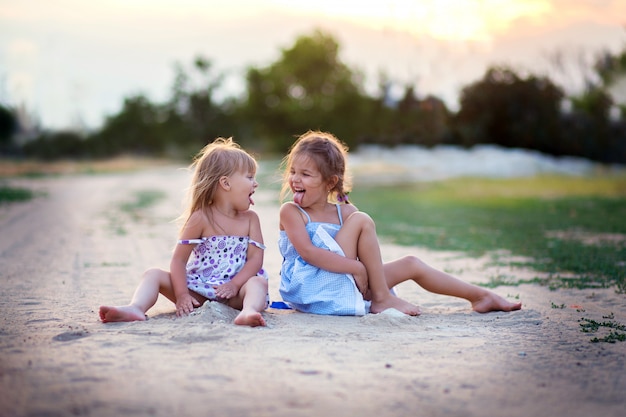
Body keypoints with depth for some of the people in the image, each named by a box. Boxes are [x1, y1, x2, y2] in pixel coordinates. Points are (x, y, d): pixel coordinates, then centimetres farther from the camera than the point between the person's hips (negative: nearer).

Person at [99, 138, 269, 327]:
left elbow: (256, 258, -2)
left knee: (258, 282, -30)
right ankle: (136, 308, -42)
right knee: (153, 274, -15)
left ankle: (248, 312, -61)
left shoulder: (250, 219, 6)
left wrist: (234, 285, -19)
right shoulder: (201, 218, -1)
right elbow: (179, 259, -4)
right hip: (198, 288, 0)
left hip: (232, 292, 0)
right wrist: (182, 295, -17)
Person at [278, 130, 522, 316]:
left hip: (344, 285, 6)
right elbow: (308, 252, -19)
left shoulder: (344, 212, 11)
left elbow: (363, 254, 5)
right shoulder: (290, 212, -5)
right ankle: (382, 298, -14)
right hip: (310, 288, -6)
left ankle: (481, 296, 24)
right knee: (362, 221, -18)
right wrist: (356, 266, -24)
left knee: (411, 265, 10)